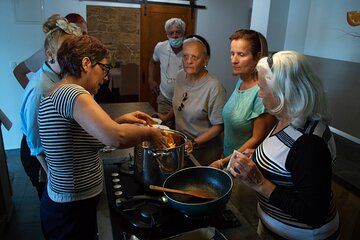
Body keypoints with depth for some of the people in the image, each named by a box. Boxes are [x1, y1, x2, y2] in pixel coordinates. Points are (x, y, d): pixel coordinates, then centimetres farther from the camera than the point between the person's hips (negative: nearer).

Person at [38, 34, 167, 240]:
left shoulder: (52, 96, 5)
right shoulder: (71, 93, -25)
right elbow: (116, 137, -40)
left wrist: (120, 120, 6)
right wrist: (149, 133, -22)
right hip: (72, 209, -9)